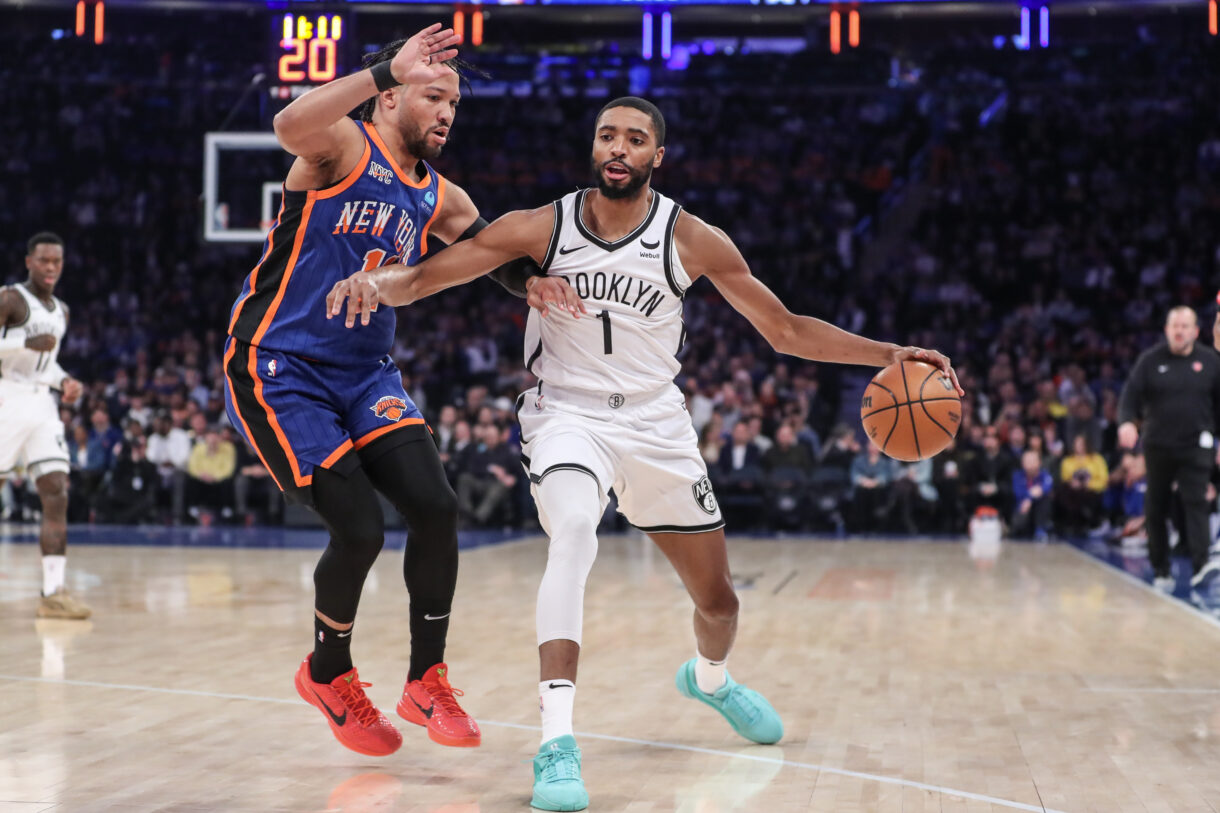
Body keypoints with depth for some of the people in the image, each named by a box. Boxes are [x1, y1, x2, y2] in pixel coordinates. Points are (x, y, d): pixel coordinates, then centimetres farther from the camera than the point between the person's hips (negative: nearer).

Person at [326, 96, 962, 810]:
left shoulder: (692, 240, -9)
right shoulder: (541, 228, -11)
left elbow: (787, 330, -2)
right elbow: (425, 278, -13)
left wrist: (888, 355, -12)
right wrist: (375, 283, -35)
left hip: (656, 423, 3)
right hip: (566, 414, -2)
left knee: (719, 600, 12)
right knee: (575, 530, -35)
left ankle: (709, 676, 51)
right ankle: (557, 743, -36)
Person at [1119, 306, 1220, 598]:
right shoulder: (1150, 360, 2)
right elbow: (1132, 394, -5)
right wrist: (1127, 421, -25)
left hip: (1196, 447, -1)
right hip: (1158, 447, 1)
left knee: (1195, 503, -15)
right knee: (1156, 508, 7)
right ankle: (1160, 570, 18)